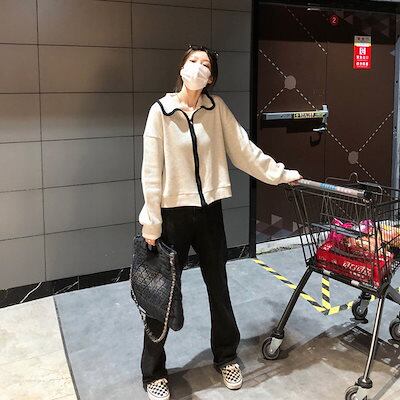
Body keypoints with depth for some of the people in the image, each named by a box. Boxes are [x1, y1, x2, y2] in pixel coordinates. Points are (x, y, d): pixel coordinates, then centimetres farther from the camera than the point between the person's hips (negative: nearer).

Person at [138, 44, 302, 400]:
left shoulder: (216, 107, 2)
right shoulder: (161, 110, -7)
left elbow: (244, 150, 6)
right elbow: (151, 172, -9)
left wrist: (281, 174, 6)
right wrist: (151, 224, -10)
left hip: (209, 211, 3)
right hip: (173, 213, -3)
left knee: (219, 287, 14)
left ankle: (226, 356, 36)